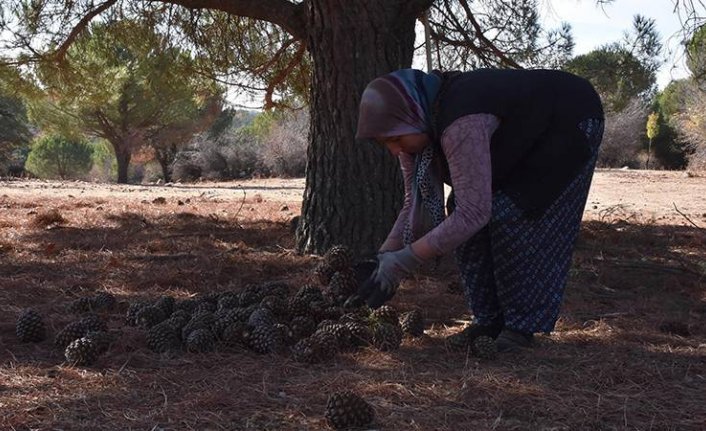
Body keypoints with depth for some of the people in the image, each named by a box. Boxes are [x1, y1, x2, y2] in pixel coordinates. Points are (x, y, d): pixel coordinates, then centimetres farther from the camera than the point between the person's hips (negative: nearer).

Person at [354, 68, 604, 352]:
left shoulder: (460, 127, -42)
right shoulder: (413, 128, -14)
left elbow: (473, 213, -41)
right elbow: (416, 204, -8)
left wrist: (403, 262, -39)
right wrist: (384, 260, -19)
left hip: (569, 124, -8)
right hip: (523, 137, 8)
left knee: (516, 215, -20)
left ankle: (522, 325, -6)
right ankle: (491, 320, 4)